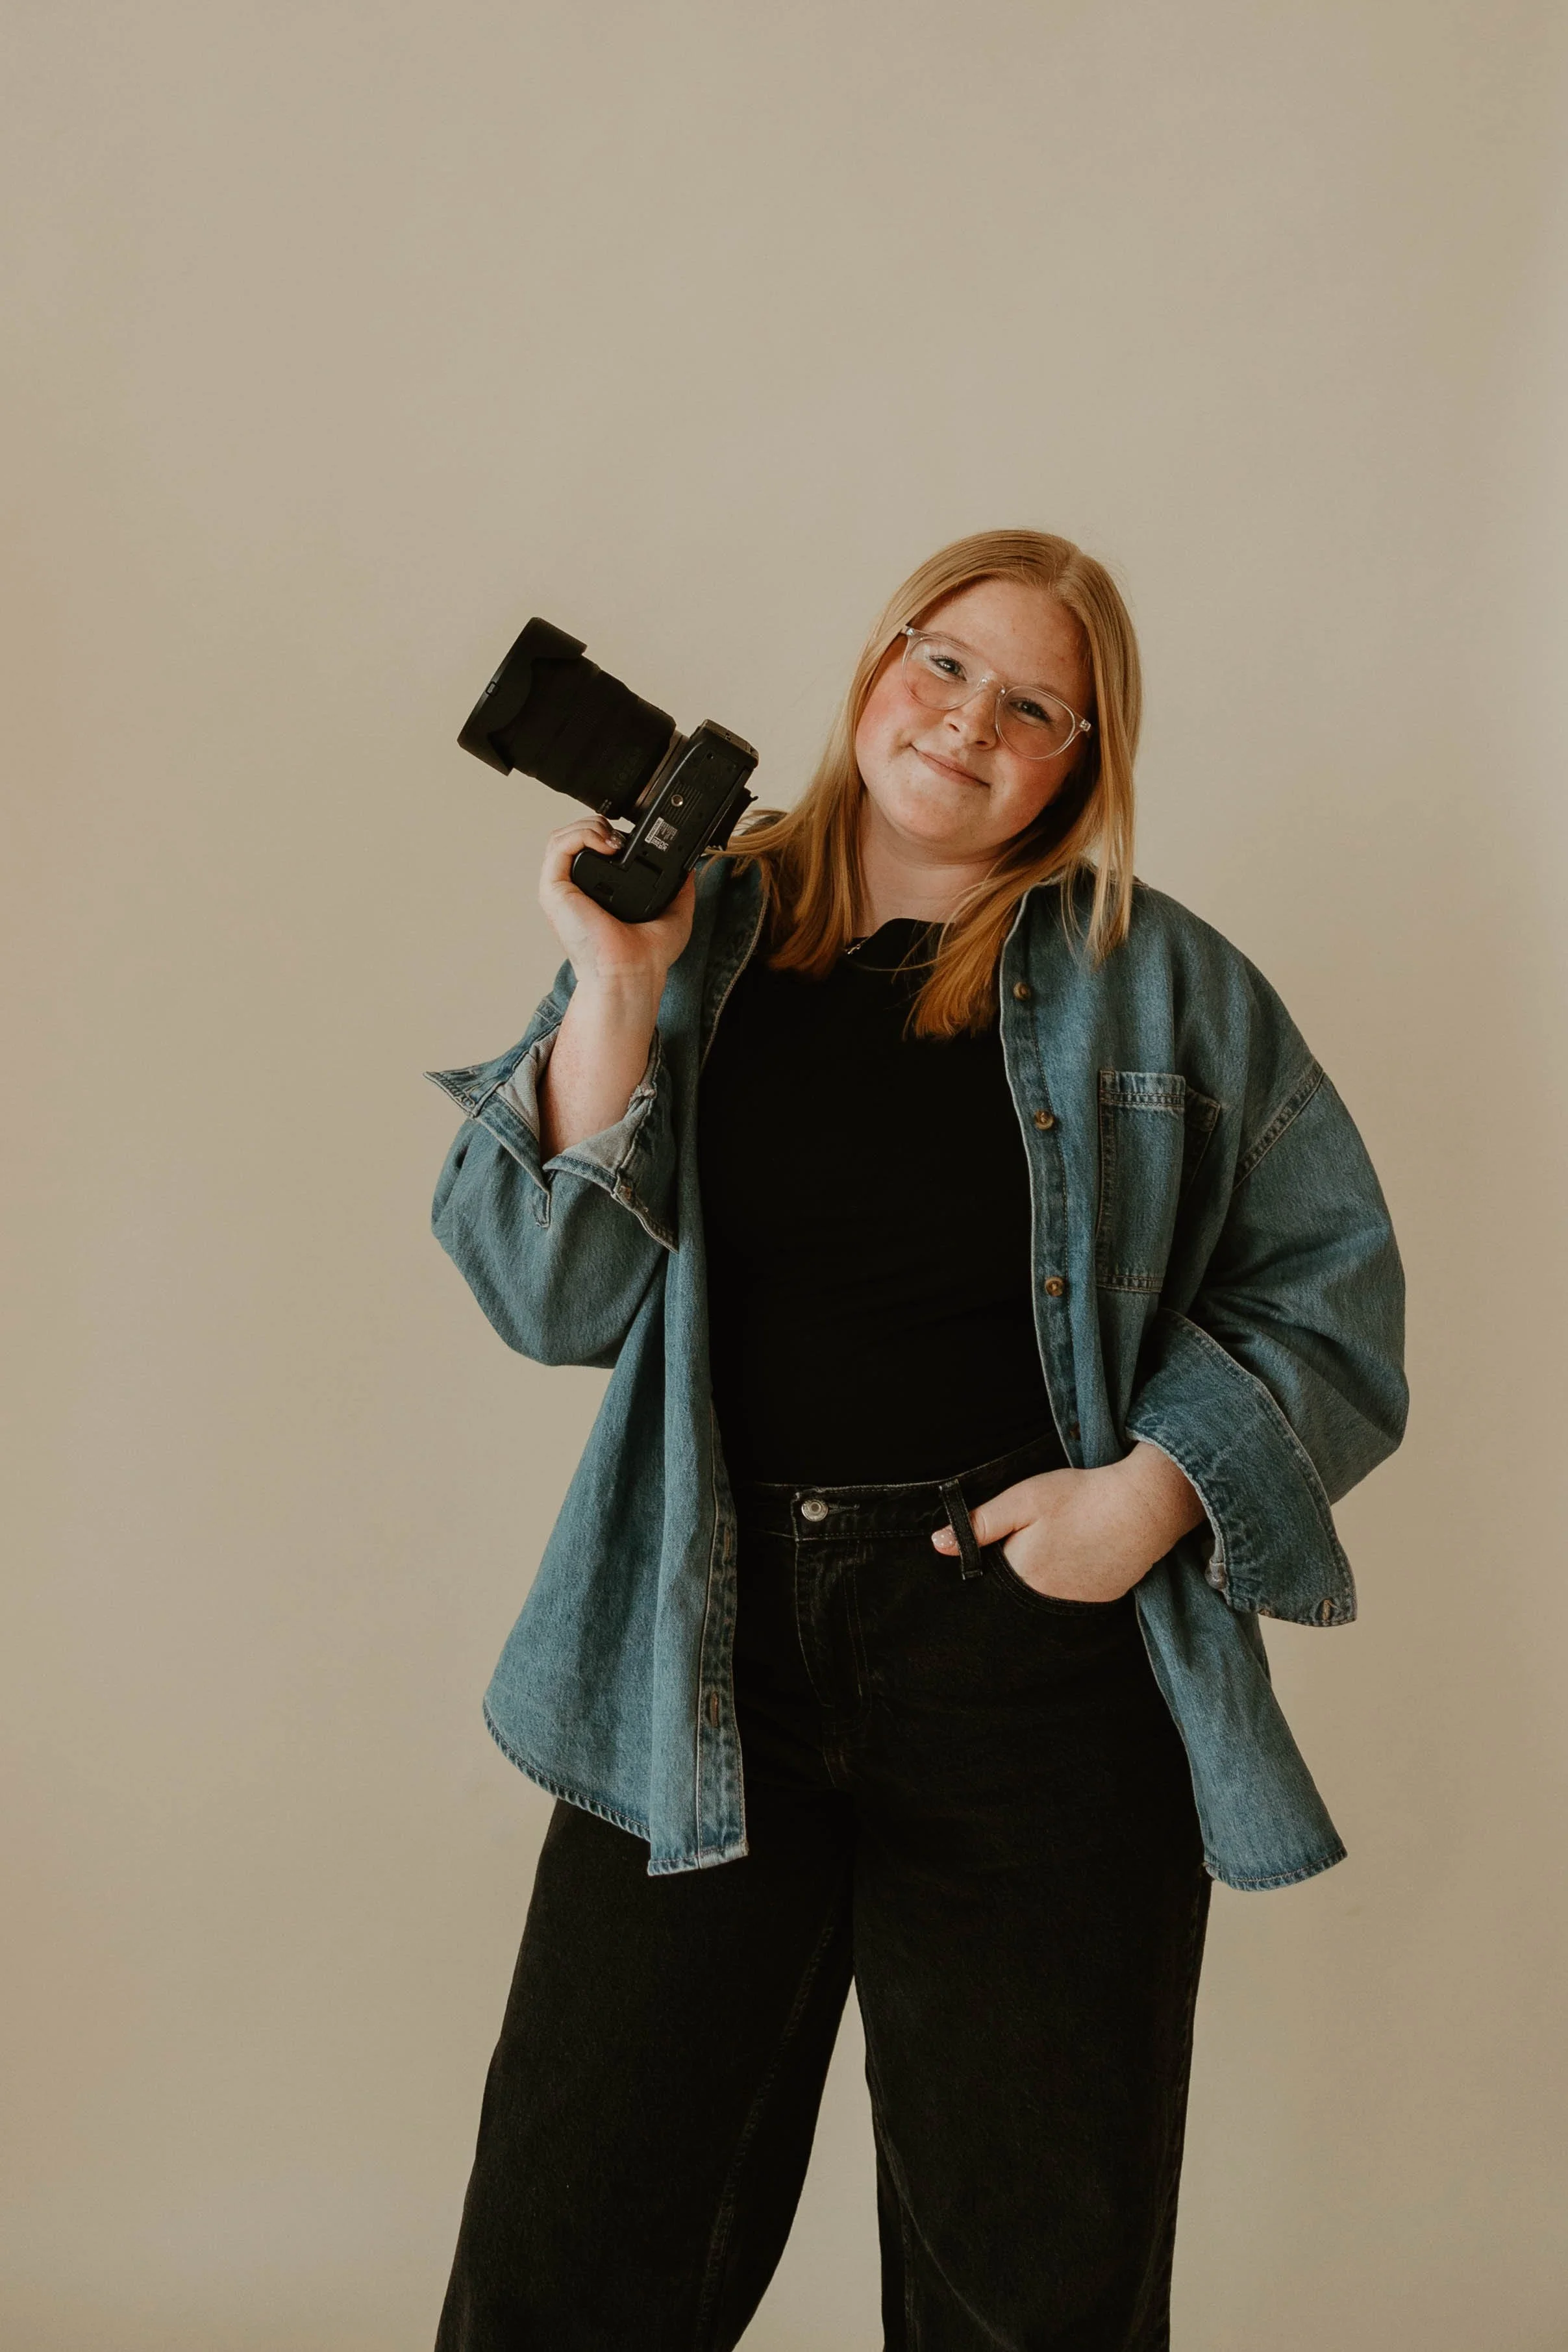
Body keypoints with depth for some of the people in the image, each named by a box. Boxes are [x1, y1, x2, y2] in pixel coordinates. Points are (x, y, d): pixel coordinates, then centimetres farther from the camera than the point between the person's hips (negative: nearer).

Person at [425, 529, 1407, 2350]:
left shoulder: (1163, 985, 3)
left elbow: (1331, 1283, 6)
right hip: (708, 1656, 1)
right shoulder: (692, 938, 6)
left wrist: (1160, 1486, -8)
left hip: (1043, 1648, 0)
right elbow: (550, 1298, -2)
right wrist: (614, 994, -12)